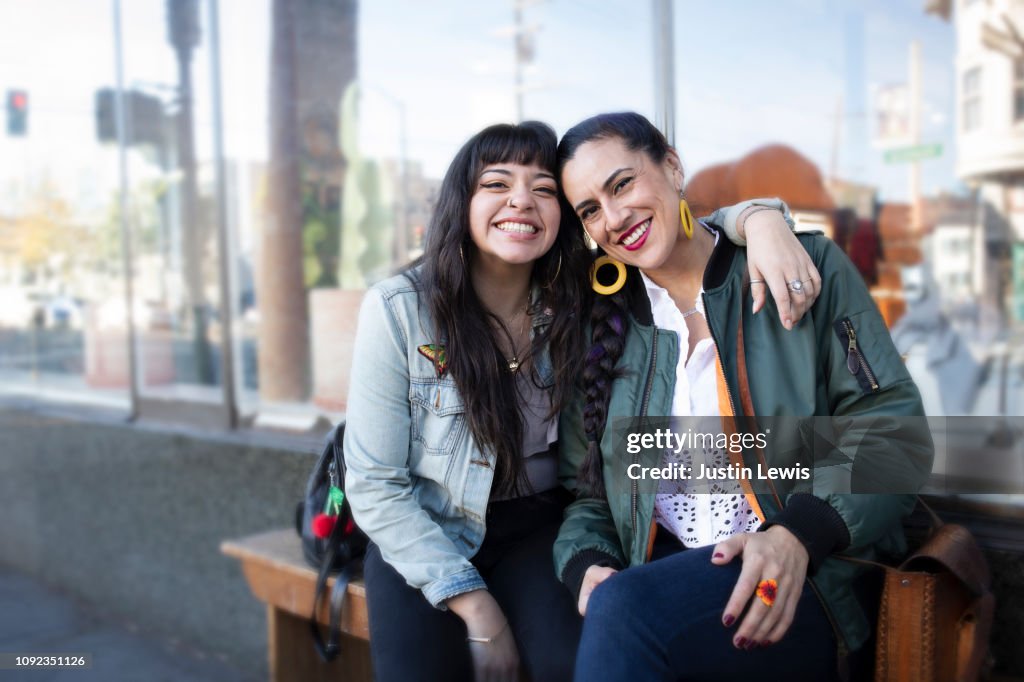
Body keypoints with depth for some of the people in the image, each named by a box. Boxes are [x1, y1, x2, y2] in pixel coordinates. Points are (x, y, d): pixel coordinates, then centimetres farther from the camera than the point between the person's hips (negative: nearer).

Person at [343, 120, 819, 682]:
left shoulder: (581, 298, -10)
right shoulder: (398, 310, -16)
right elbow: (375, 485, -12)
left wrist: (759, 217, -26)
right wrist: (474, 605, -16)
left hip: (536, 528, 1)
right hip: (423, 537, -1)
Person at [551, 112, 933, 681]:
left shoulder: (804, 269, 3)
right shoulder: (601, 330, 12)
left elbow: (893, 424, -3)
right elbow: (586, 491, 13)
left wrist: (799, 534, -19)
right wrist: (588, 565, -9)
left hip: (807, 579, -3)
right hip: (661, 575, 4)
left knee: (623, 609, -31)